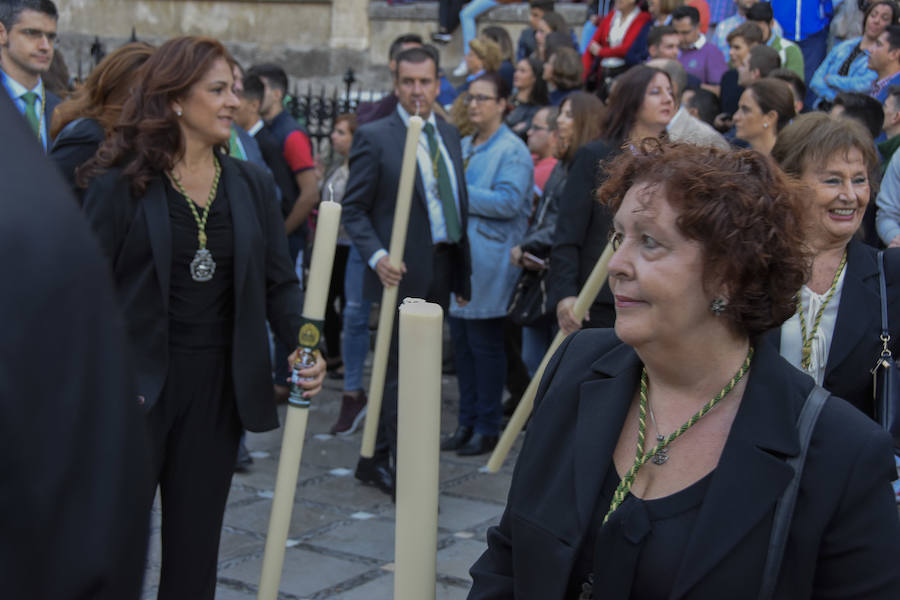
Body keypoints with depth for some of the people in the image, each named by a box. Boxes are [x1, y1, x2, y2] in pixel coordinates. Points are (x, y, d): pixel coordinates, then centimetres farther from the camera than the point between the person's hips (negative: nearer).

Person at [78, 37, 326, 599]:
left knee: (195, 551, 13)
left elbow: (280, 282, 6)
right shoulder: (120, 185, -6)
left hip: (218, 388, 4)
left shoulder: (253, 184, 6)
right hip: (133, 388, -4)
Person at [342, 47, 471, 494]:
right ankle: (409, 474, 8)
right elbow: (353, 209, -8)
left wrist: (462, 273, 14)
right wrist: (377, 256, -24)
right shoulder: (374, 137, -7)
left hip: (440, 273, 6)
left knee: (398, 372, 15)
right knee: (400, 374, -1)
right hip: (402, 273, -6)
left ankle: (375, 461, 27)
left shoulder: (449, 135, 12)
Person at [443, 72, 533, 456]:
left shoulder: (512, 150, -8)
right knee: (461, 343, 11)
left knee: (485, 345, -1)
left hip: (488, 262, -8)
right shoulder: (461, 147, 16)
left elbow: (508, 202, -20)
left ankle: (488, 428, 9)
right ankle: (467, 423, 20)